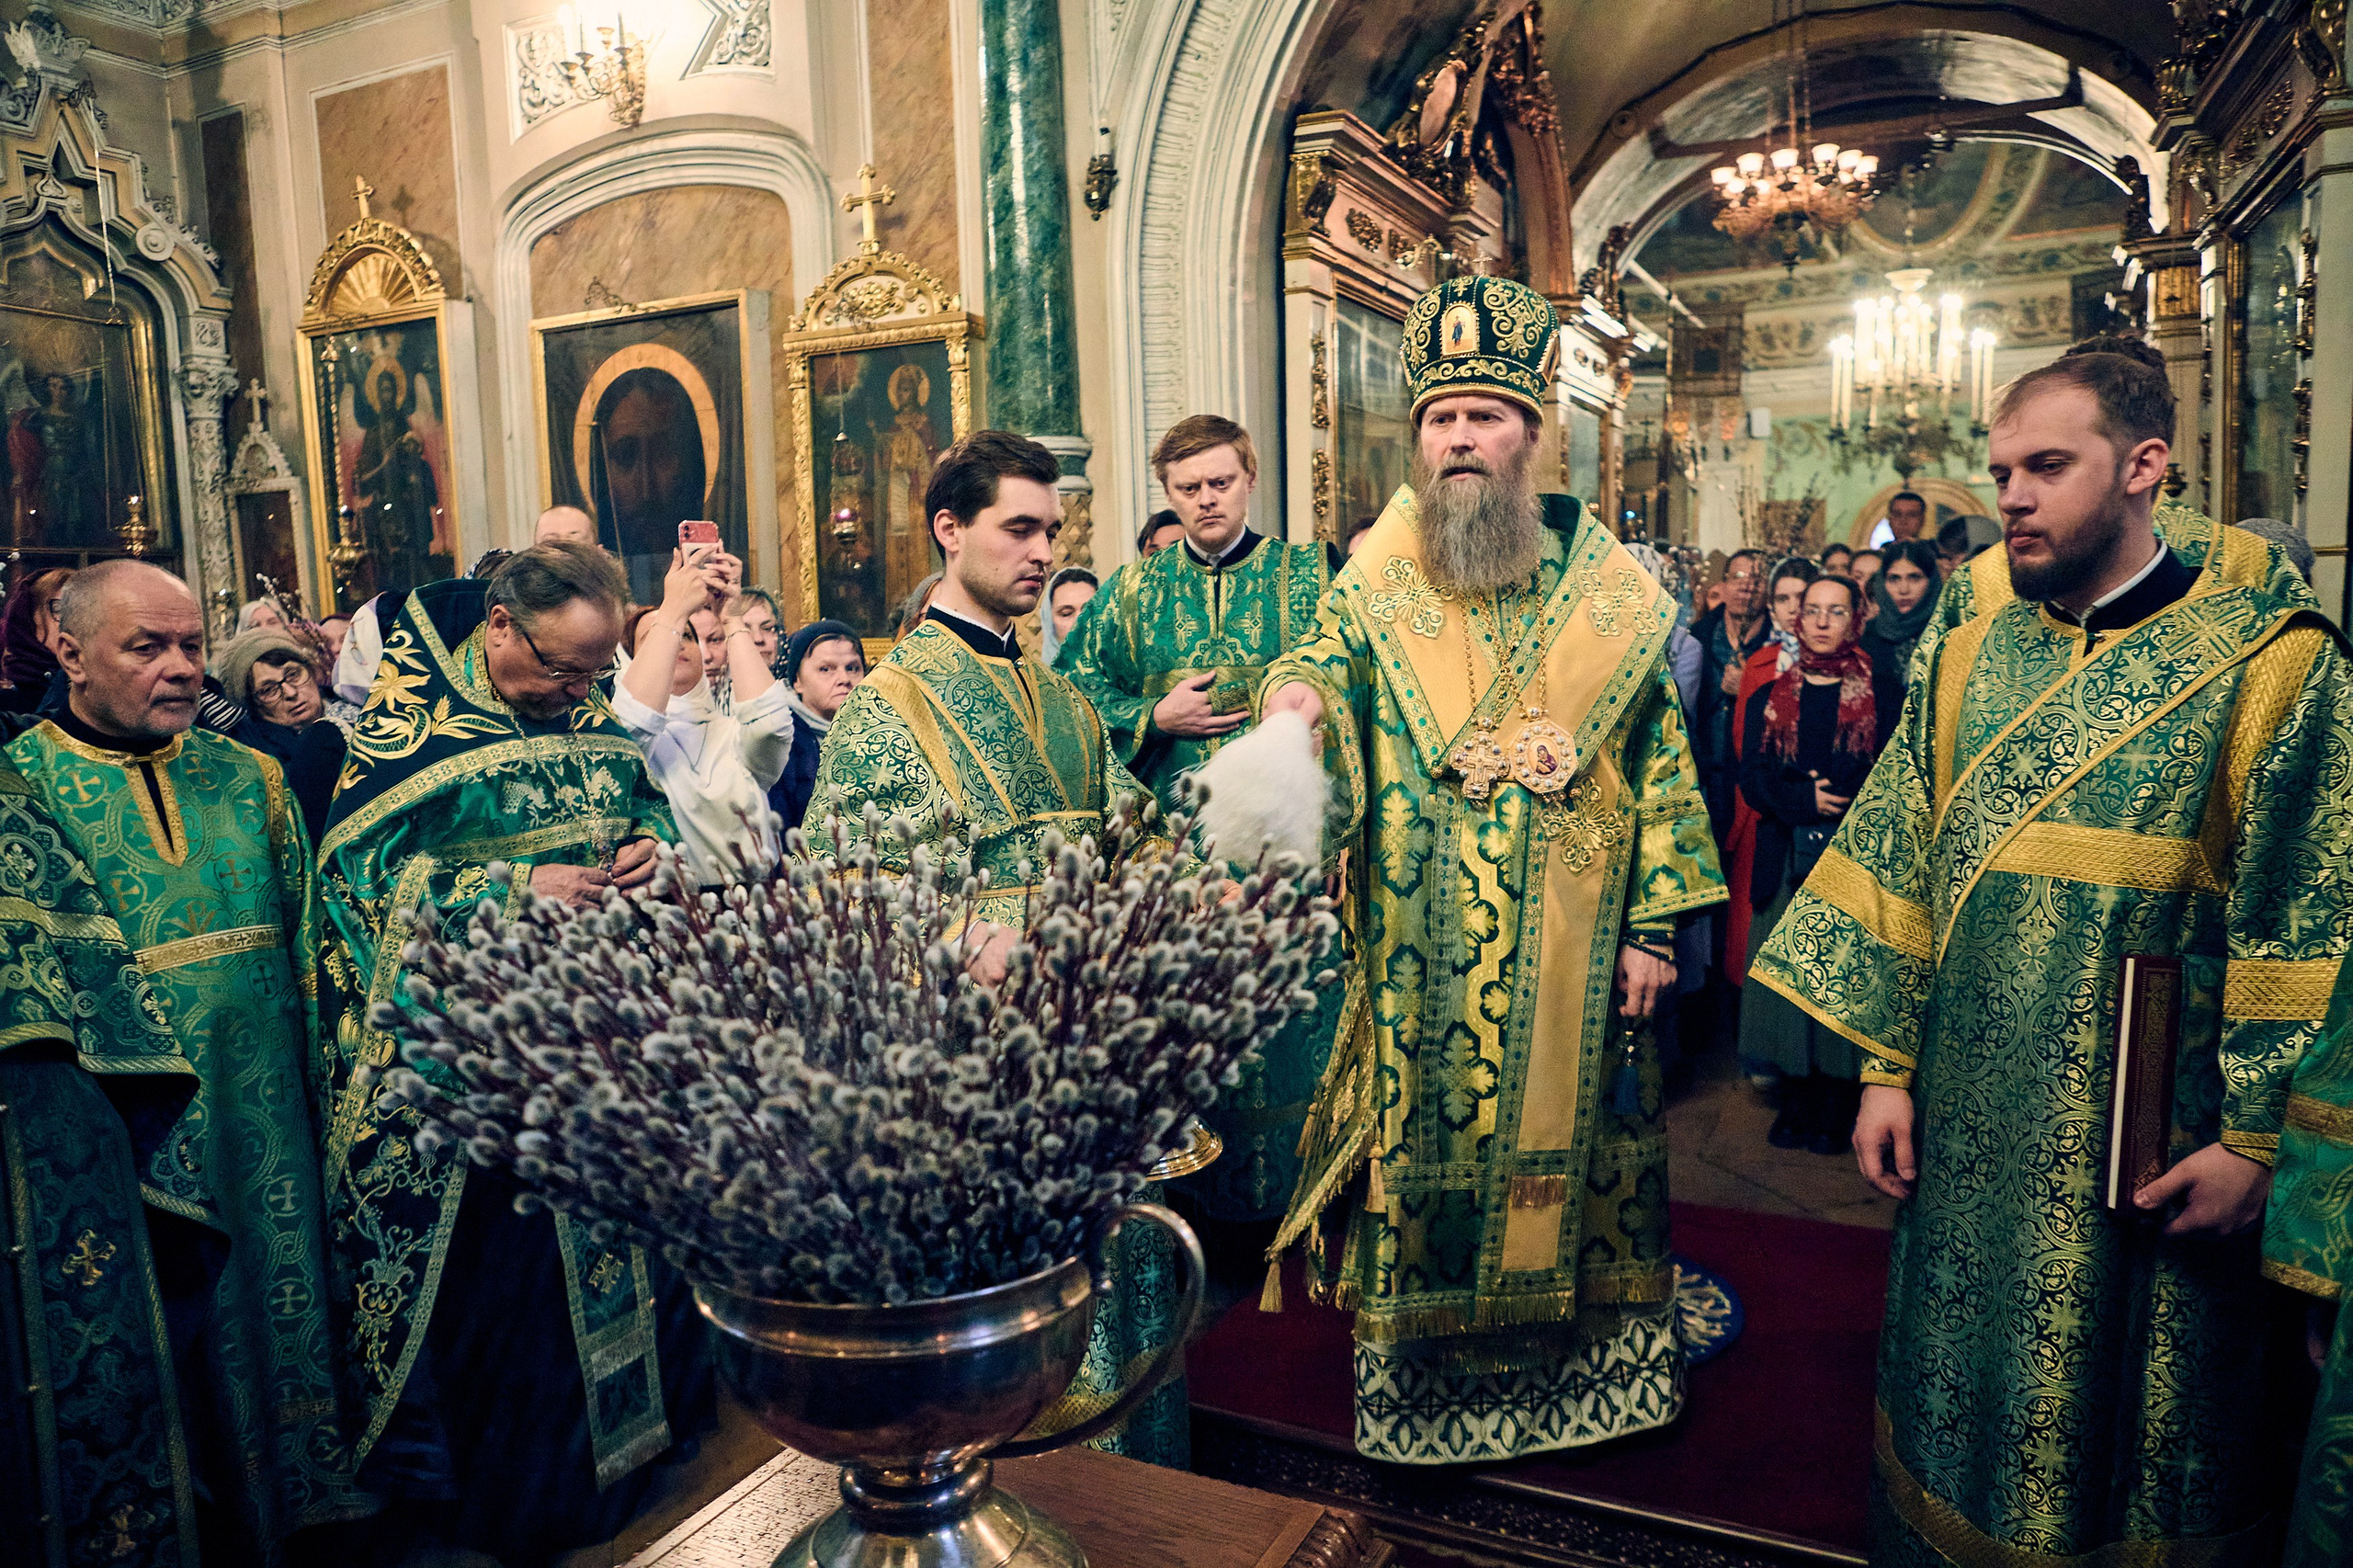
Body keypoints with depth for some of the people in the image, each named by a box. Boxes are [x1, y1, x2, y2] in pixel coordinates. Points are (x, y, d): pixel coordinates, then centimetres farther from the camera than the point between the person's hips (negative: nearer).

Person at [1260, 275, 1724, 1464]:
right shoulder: (1377, 585, 3)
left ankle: (1575, 1347, 32)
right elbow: (1326, 661, -9)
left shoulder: (1606, 589, 3)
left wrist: (1651, 925, 0)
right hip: (1419, 958, 0)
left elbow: (1655, 758, 4)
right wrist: (1300, 696, -34)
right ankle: (1421, 1367, 25)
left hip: (1571, 951, 1)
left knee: (1565, 1131, 11)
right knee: (1419, 1139, 6)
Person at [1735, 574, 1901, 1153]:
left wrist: (1829, 793, -15)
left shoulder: (1885, 693, 6)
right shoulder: (1768, 698, 12)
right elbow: (1752, 779, 1)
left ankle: (1835, 1112, 10)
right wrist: (1805, 799, -15)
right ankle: (1795, 1104, 14)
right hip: (1786, 862, 2)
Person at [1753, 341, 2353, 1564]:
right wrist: (1887, 1065, 1)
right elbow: (1896, 859, 3)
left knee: (2128, 1408, 14)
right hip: (1973, 1120, 4)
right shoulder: (1969, 644, 3)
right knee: (1963, 1389, 18)